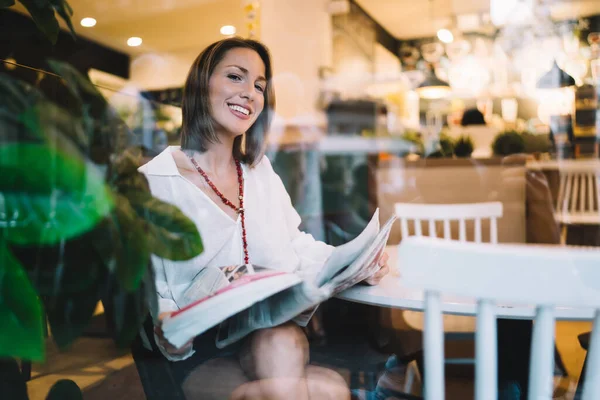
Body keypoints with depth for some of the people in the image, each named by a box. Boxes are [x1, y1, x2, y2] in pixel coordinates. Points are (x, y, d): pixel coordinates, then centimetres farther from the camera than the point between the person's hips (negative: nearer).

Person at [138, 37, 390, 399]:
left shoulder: (262, 172, 16)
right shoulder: (153, 182, -3)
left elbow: (299, 248, 13)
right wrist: (166, 329, -26)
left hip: (281, 332, 5)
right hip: (205, 348, -4)